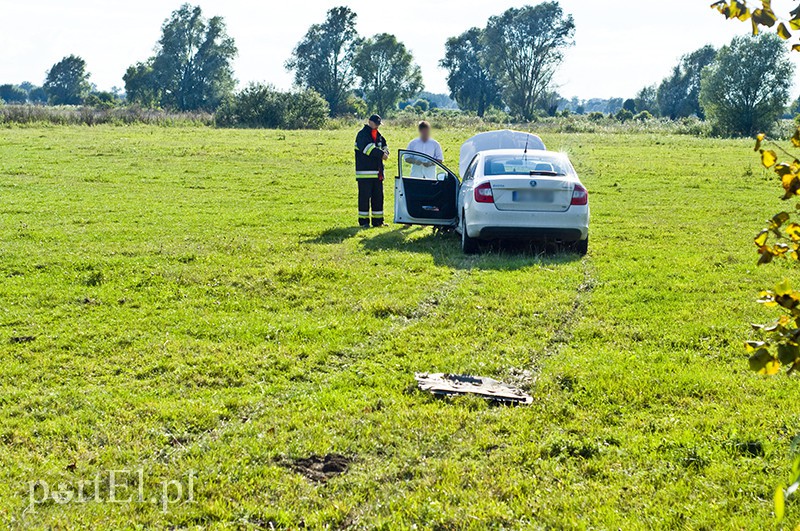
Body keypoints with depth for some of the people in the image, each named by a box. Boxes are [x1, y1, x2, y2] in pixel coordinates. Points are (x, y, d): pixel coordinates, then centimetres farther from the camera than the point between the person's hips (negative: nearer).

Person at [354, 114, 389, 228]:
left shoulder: (379, 135, 17)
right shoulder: (362, 134, -8)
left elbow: (384, 146, 19)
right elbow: (367, 147, -22)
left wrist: (385, 152, -6)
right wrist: (381, 154, -24)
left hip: (377, 172, 8)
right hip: (365, 172, -8)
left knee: (378, 197, 9)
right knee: (364, 197, -5)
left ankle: (377, 220, 16)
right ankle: (363, 221, 0)